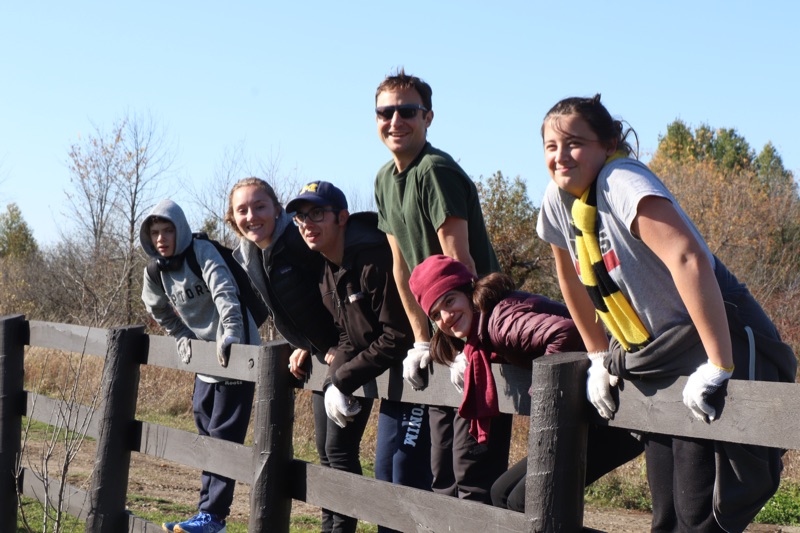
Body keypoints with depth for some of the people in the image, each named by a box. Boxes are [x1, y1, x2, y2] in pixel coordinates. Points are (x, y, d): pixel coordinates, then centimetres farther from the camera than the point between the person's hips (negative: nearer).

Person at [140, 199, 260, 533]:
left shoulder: (202, 252, -16)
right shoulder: (156, 272, 4)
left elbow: (225, 293, -30)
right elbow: (160, 311, 21)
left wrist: (230, 335, -42)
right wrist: (183, 338, 8)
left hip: (235, 352, -8)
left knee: (224, 434, -7)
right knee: (207, 433, 13)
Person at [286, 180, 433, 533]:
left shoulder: (375, 258, -23)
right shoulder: (327, 271, 6)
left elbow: (399, 336, -25)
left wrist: (344, 380, -20)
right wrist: (333, 382, -6)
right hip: (385, 373, 9)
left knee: (402, 476, -12)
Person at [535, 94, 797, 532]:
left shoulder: (621, 182, -21)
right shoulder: (557, 200, 4)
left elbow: (688, 260, -32)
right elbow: (573, 281, 19)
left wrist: (717, 367, -33)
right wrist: (600, 359, 16)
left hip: (716, 349, -8)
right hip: (658, 365, 8)